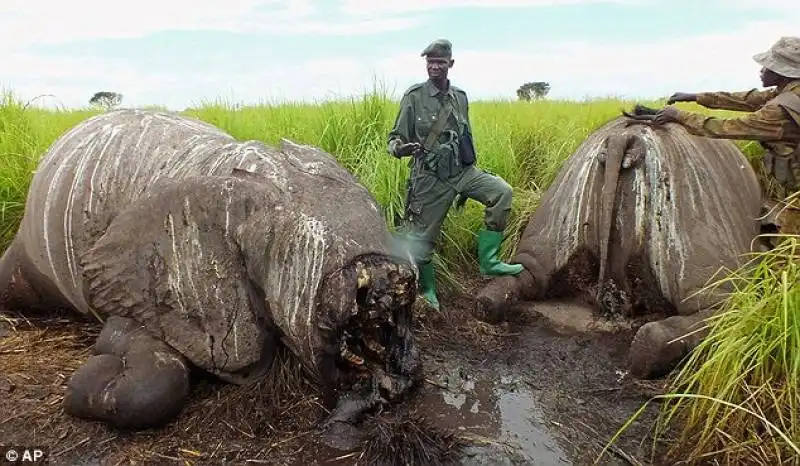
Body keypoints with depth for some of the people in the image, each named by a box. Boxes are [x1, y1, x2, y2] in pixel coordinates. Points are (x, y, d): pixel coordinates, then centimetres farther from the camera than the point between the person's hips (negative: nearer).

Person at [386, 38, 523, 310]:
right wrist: (400, 148, -30)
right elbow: (395, 139, -4)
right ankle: (427, 291, 28)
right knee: (422, 237, 3)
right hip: (430, 177, -4)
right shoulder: (414, 97, -5)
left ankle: (488, 261, -8)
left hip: (462, 171, 4)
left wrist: (467, 186, 21)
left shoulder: (460, 97, 9)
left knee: (501, 192, -17)